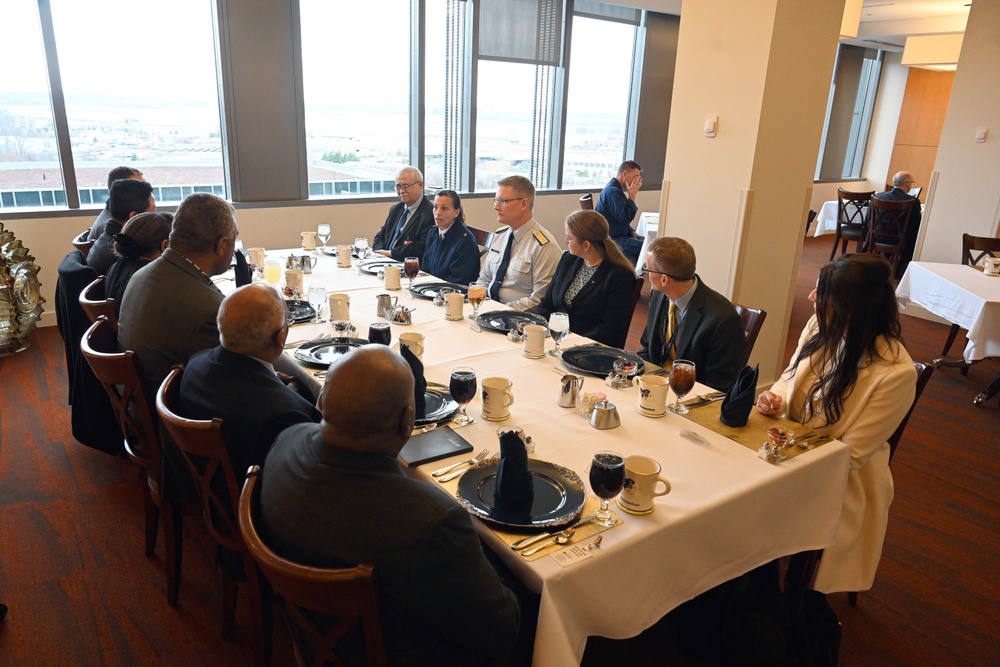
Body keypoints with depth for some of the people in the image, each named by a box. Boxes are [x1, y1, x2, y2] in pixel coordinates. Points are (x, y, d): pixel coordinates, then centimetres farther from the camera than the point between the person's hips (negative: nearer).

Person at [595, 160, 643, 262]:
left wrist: (632, 232, 7)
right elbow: (625, 219, -23)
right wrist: (632, 196, -15)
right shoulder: (612, 191, -18)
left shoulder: (616, 189, 15)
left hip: (619, 234, 11)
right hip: (612, 240, -11)